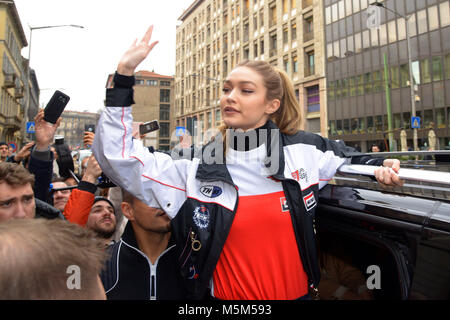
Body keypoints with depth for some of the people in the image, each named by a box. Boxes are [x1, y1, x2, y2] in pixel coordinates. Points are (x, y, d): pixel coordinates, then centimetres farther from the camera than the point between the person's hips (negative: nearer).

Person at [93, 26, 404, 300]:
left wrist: (380, 167, -7)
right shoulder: (196, 174, -10)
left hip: (299, 293, 1)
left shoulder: (305, 151, -6)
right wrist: (124, 75, -16)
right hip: (225, 296, 0)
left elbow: (350, 161, 14)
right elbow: (117, 156, -13)